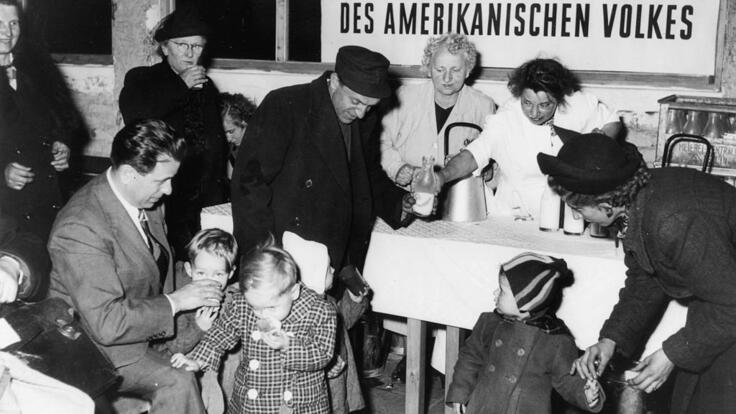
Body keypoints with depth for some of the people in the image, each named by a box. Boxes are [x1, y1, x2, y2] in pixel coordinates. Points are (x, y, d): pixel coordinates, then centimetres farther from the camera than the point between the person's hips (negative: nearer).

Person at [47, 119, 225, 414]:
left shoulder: (146, 199, -4)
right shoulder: (80, 229, -30)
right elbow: (106, 323, -32)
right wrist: (173, 303, -26)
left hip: (148, 322, 8)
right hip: (100, 346, -8)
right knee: (177, 385, -25)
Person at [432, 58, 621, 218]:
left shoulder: (580, 104, -6)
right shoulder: (504, 120, -15)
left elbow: (612, 124, 11)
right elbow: (472, 156, -20)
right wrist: (442, 177, -39)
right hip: (513, 217, -2)